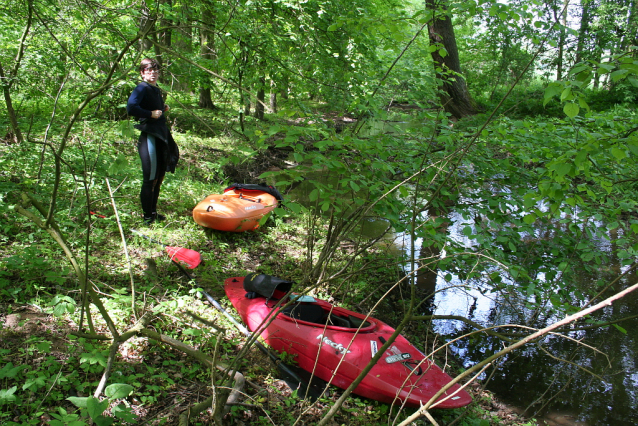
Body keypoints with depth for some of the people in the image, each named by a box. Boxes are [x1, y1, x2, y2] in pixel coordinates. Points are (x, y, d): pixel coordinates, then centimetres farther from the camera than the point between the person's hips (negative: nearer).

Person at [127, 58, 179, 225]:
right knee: (150, 179, -4)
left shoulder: (157, 90, 16)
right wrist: (151, 114, -19)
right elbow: (131, 107, -26)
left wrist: (163, 109, 7)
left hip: (161, 136, 9)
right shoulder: (142, 88, -11)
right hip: (149, 136, -9)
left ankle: (153, 213, 29)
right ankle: (147, 218, 5)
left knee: (159, 177, 16)